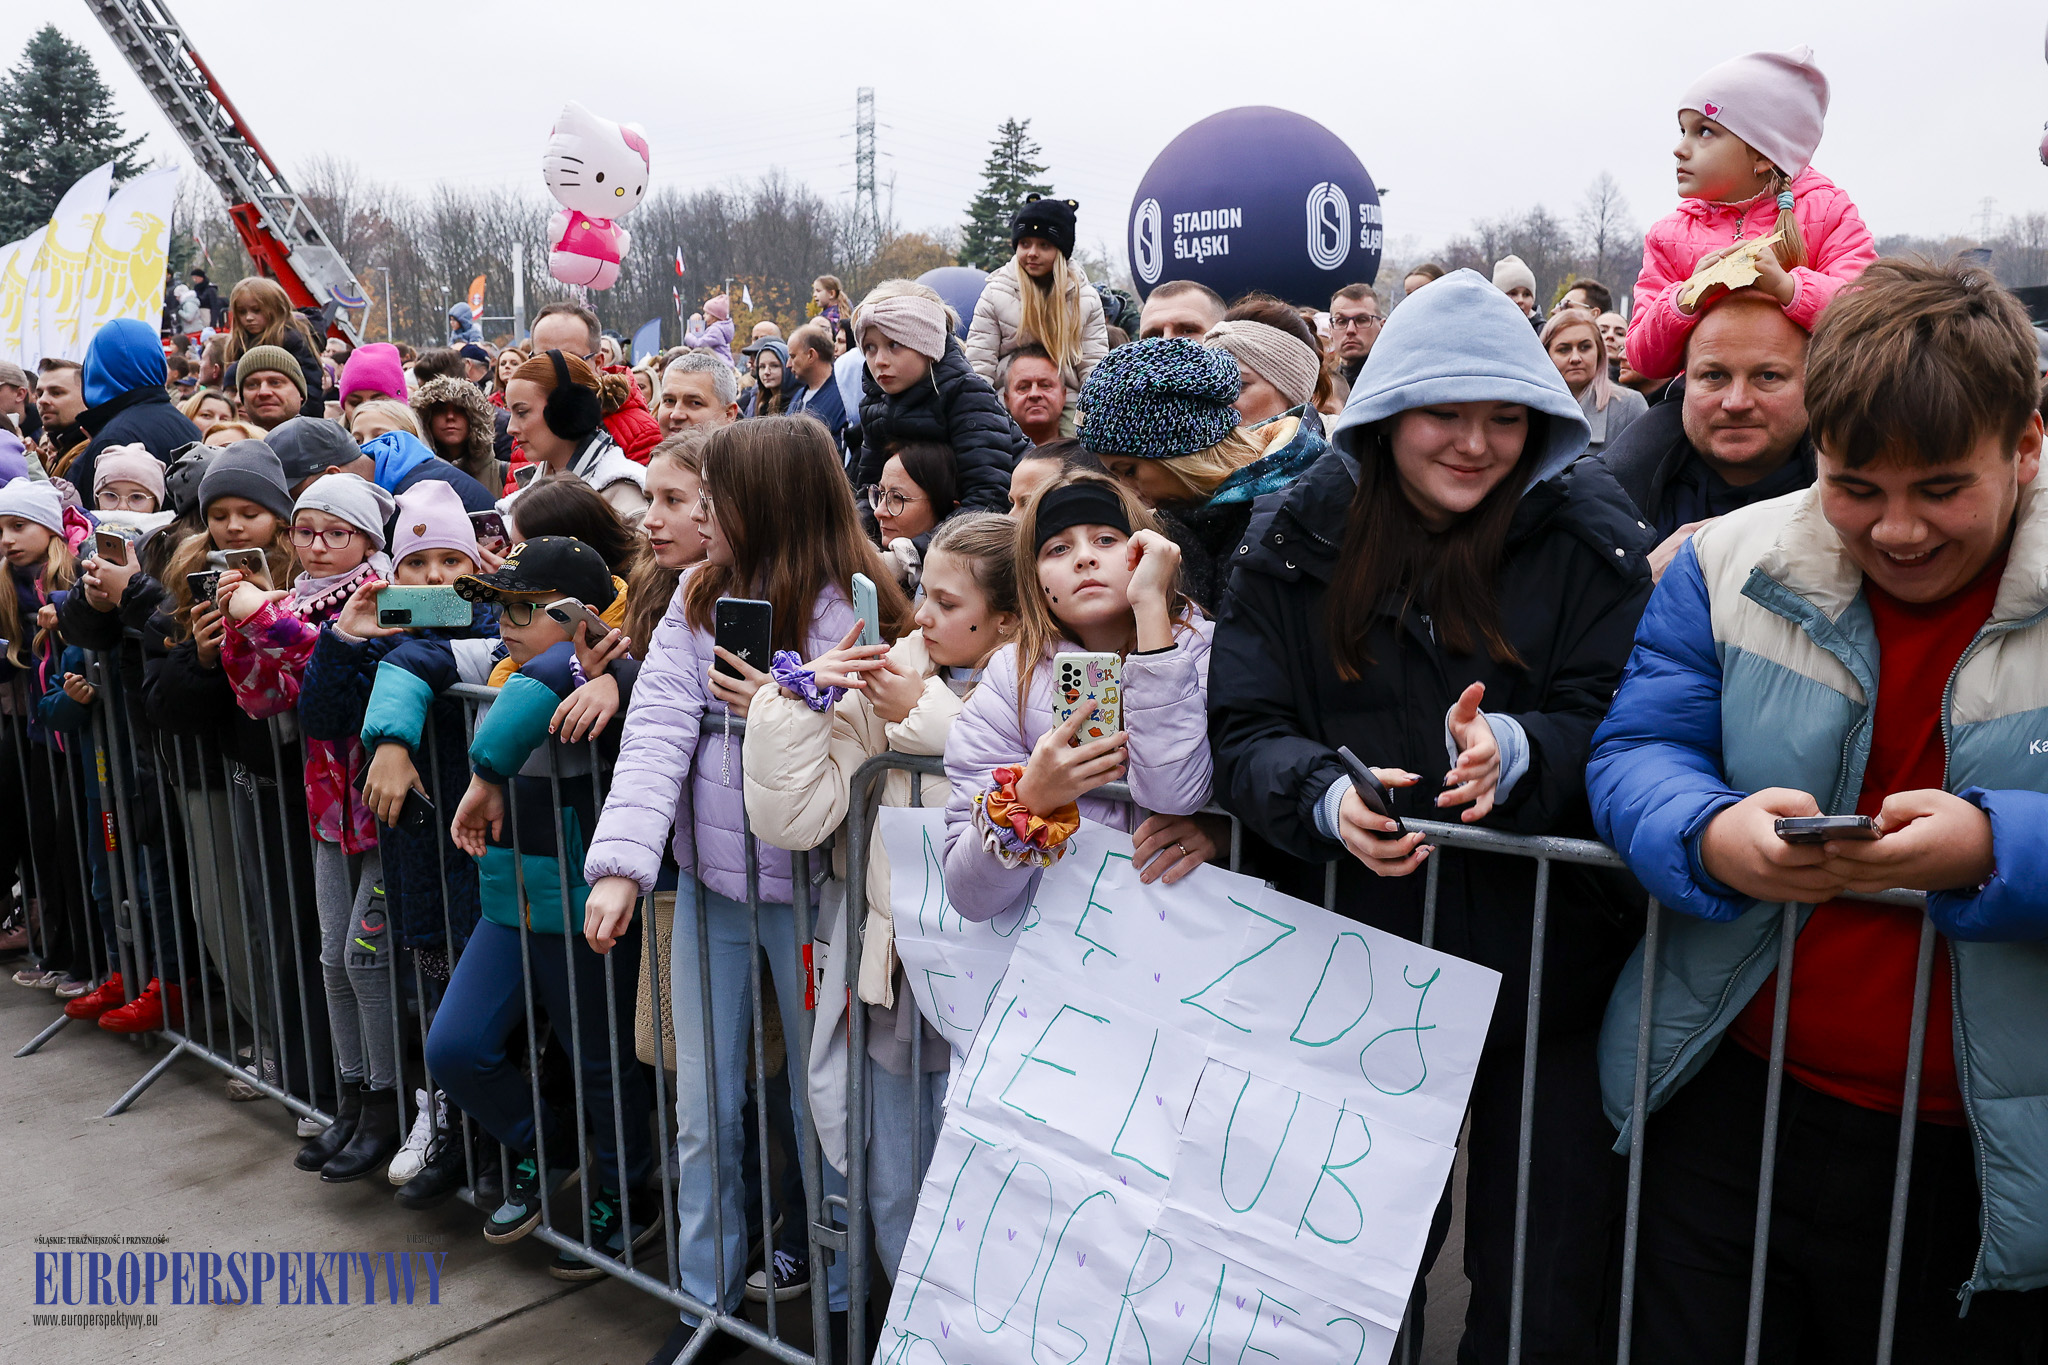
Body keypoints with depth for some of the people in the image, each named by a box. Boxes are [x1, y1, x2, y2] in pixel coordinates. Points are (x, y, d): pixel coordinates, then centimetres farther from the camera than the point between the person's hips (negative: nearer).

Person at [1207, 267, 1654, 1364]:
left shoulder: (1586, 534, -4)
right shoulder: (1297, 539, -1)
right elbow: (1244, 731, -5)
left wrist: (1514, 749, -30)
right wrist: (1328, 797, -25)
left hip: (1548, 970, -1)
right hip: (1356, 956, 1)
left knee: (1544, 1272, 12)